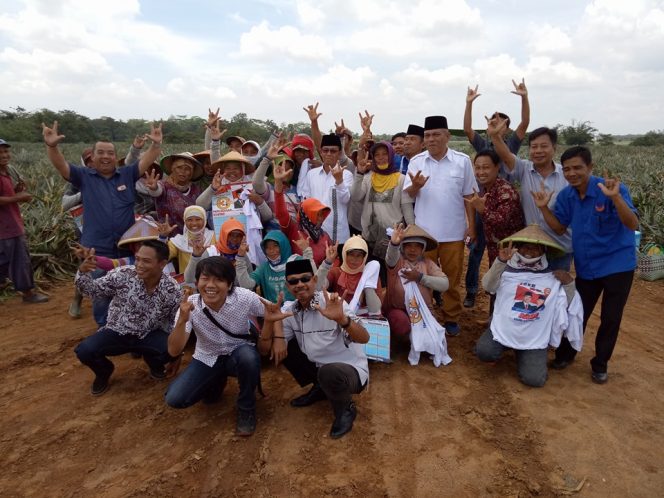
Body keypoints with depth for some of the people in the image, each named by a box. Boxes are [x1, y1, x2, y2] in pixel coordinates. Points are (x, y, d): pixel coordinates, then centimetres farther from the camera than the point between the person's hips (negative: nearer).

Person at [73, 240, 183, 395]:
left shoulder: (173, 290, -17)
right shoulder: (123, 274, -19)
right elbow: (91, 290, -7)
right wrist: (83, 271, -29)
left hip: (149, 335, 0)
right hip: (117, 332, 1)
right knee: (84, 351, -24)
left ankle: (155, 364, 13)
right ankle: (104, 371, 14)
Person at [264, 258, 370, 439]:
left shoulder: (330, 303, -21)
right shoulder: (289, 310, -4)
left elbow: (364, 339, -31)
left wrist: (341, 319, -49)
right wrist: (277, 337, -25)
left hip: (350, 369, -6)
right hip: (317, 366, 6)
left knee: (329, 372, -38)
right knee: (281, 346, -4)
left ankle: (346, 409, -1)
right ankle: (319, 389, 16)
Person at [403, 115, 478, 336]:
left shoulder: (463, 161, -1)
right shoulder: (416, 162, 1)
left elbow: (469, 196, 3)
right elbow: (407, 196, 1)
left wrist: (472, 225, 0)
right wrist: (415, 186, -21)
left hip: (453, 232, 0)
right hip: (424, 232, 1)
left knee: (452, 277, 10)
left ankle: (451, 318, 25)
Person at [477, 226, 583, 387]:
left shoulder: (553, 278, 0)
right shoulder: (508, 269, -5)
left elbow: (568, 306, 3)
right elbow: (488, 286, -22)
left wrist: (569, 284, -14)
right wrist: (500, 262, -37)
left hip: (535, 339, 1)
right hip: (503, 329, 0)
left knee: (534, 379, -13)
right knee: (484, 352, -24)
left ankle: (523, 354, 23)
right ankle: (505, 346, 13)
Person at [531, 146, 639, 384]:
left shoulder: (614, 188, -21)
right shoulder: (566, 196, -5)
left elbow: (633, 225, -29)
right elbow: (559, 228, 2)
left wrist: (615, 197, -44)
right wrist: (544, 208, -13)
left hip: (618, 264, -3)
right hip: (586, 266, 4)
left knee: (611, 318, 8)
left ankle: (600, 364, 27)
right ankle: (565, 353, 33)